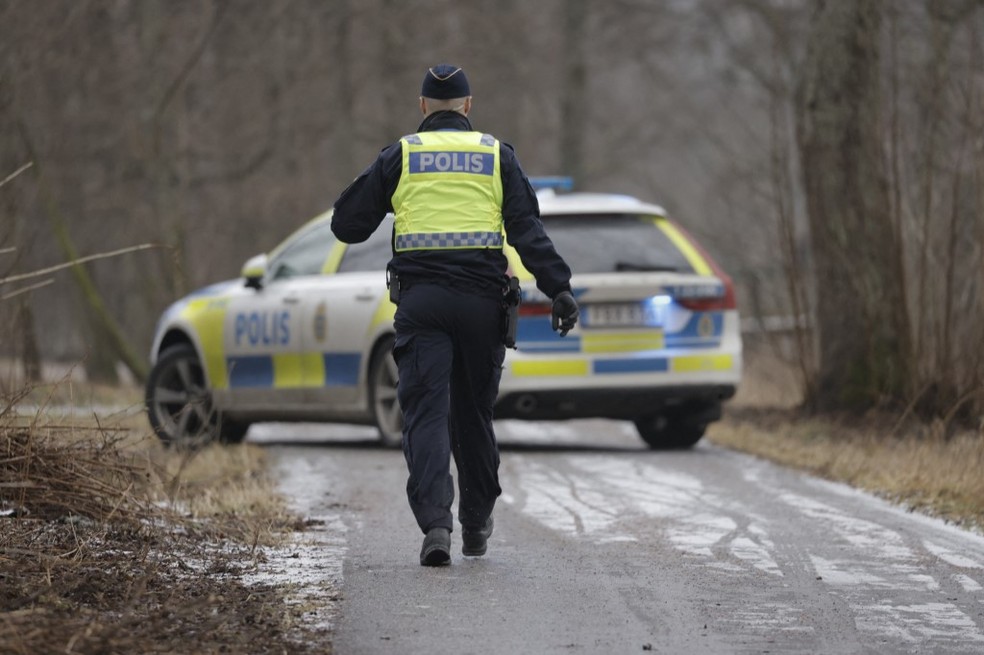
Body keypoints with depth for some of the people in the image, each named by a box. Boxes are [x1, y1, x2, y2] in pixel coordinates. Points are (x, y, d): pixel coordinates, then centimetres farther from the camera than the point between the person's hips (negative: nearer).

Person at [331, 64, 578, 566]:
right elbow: (528, 230, -2)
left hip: (420, 299, -1)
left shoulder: (400, 156, 7)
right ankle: (476, 527, 25)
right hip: (481, 299, 1)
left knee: (426, 412, -5)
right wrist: (558, 288, -4)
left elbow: (347, 224, 9)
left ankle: (435, 522, -23)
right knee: (474, 413, 14)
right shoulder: (495, 154, 8)